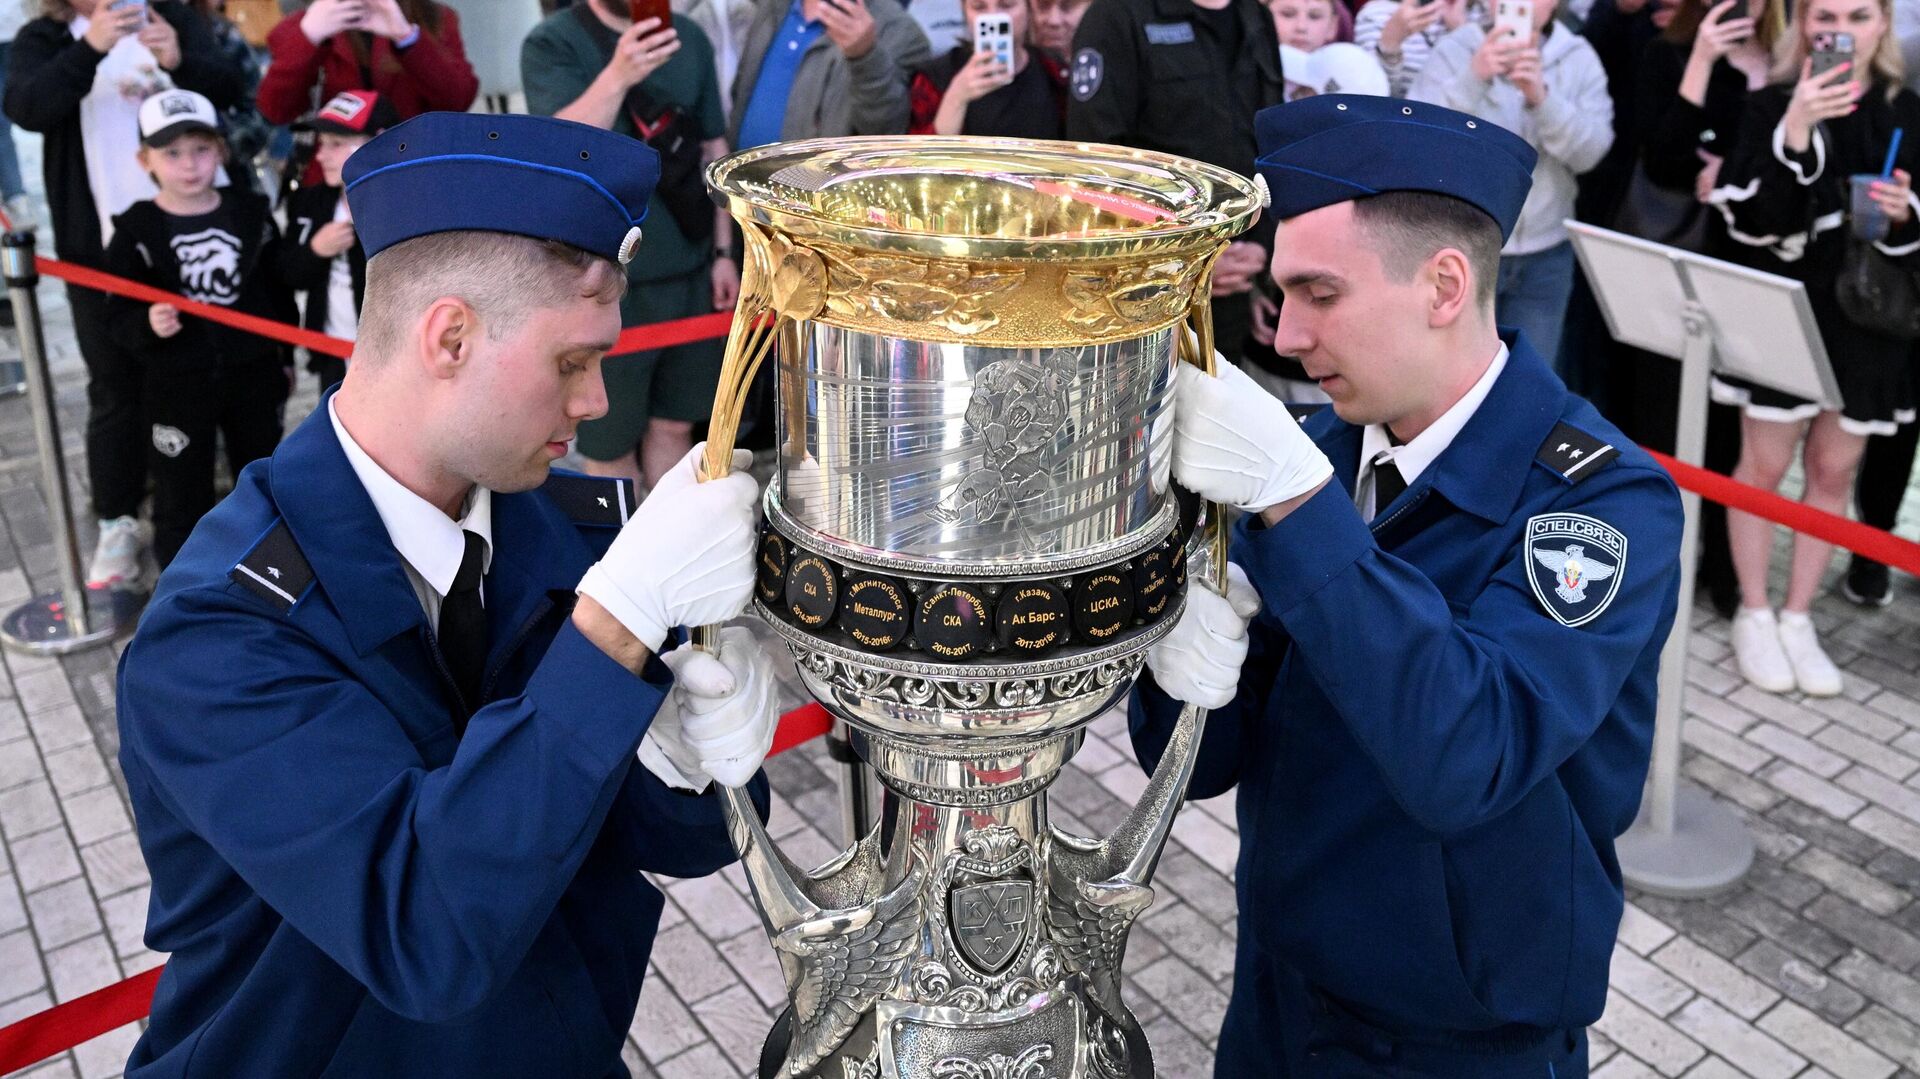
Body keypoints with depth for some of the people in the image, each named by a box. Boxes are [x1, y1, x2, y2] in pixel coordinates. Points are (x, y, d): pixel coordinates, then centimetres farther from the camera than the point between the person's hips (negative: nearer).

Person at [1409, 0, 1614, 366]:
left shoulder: (1580, 59, 3)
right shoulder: (1454, 51, -4)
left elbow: (1590, 151, -10)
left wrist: (1540, 96, -26)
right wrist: (1473, 78, -30)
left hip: (1545, 257, 2)